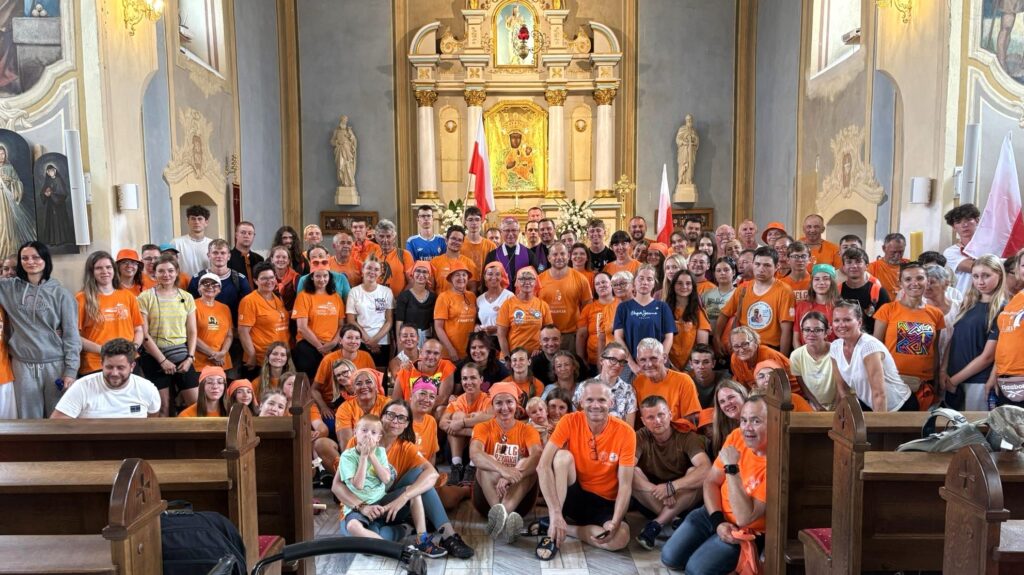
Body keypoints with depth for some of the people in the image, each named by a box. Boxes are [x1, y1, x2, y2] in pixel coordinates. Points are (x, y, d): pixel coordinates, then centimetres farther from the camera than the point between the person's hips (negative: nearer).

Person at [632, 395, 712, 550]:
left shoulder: (687, 436, -14)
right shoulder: (641, 437, -11)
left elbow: (707, 470, -31)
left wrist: (671, 487, -34)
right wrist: (657, 491, -35)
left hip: (683, 501, -1)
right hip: (651, 501, 1)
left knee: (695, 472, -29)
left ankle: (655, 525, -27)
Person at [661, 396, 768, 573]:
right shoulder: (737, 436, -8)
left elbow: (744, 518, -30)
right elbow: (711, 482, 1)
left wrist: (731, 468, -32)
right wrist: (718, 522, -13)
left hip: (746, 532, -5)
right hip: (714, 514, 5)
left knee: (696, 568, -21)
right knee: (670, 558, -5)